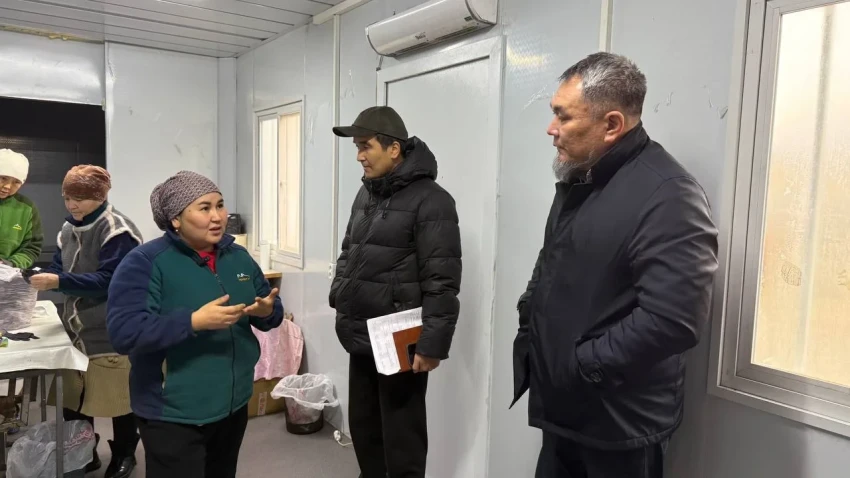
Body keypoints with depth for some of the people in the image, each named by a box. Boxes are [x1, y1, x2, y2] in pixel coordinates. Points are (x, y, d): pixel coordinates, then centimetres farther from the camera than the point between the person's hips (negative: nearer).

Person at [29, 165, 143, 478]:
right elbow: (58, 268, 13)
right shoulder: (69, 229, 9)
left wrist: (58, 282, -28)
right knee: (73, 399, 14)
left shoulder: (117, 230, -16)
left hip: (111, 332, -7)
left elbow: (109, 280, -22)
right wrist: (42, 278, -9)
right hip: (77, 328, 7)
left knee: (118, 397, 7)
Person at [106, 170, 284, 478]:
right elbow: (123, 331, -23)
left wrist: (267, 311, -14)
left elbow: (273, 310, 10)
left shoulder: (238, 256, 5)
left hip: (233, 406, 6)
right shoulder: (145, 261, -13)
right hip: (173, 415, -6)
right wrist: (194, 321, -32)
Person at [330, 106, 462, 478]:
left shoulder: (429, 200, -13)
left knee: (402, 442, 5)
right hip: (361, 340, 8)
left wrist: (432, 345, -19)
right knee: (363, 428, 19)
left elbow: (441, 283, -18)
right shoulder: (366, 194, 12)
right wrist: (339, 298, 13)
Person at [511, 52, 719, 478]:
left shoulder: (668, 195, -21)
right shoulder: (576, 181, 8)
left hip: (620, 424, -8)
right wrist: (529, 327, 5)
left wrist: (580, 364, -20)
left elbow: (672, 321, -29)